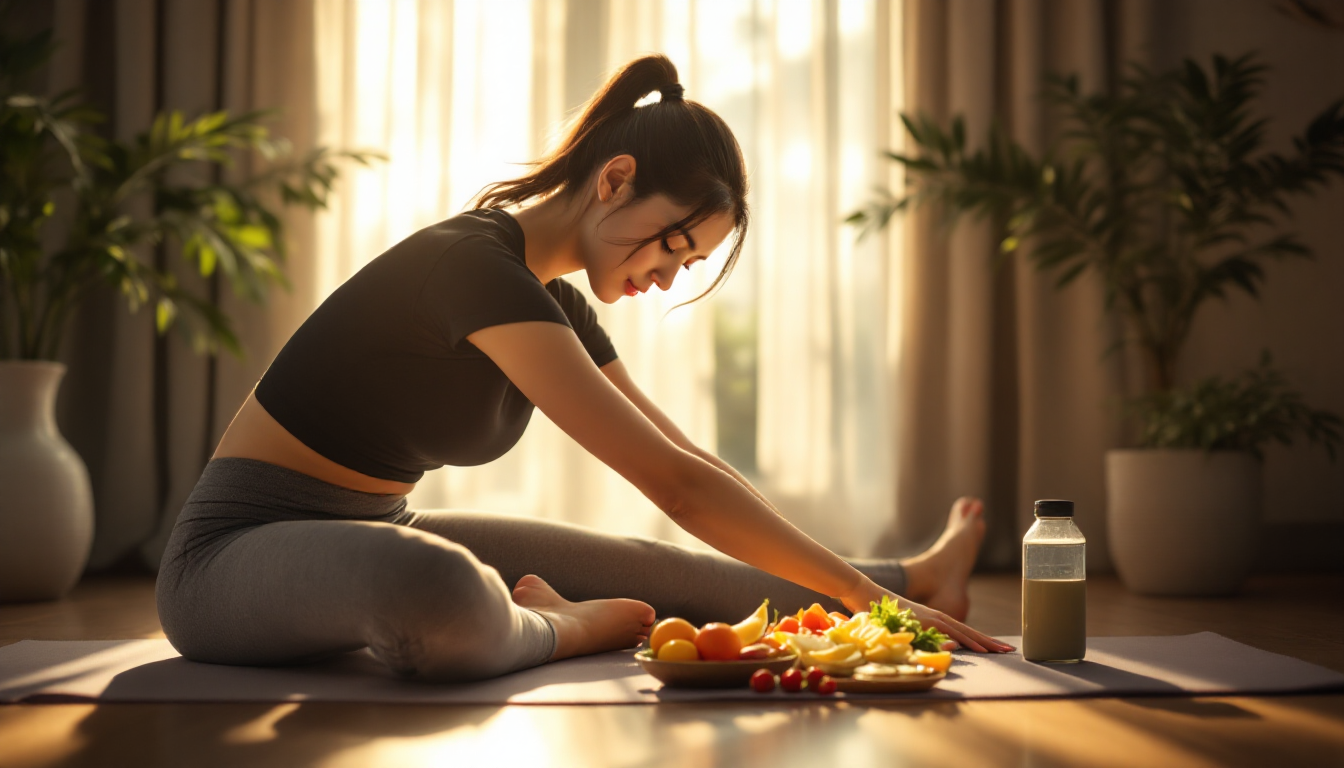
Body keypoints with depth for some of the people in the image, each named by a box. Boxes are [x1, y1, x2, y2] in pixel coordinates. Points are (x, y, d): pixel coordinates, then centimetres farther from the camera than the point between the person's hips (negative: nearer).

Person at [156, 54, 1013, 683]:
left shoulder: (553, 303, 5)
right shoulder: (476, 265, -25)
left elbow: (688, 464, 11)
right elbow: (672, 480, -27)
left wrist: (853, 581, 9)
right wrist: (857, 592, -22)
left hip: (369, 539, 9)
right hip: (234, 558, -9)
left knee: (641, 568, 7)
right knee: (436, 588, -42)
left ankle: (912, 578, 19)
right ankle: (546, 630, -10)